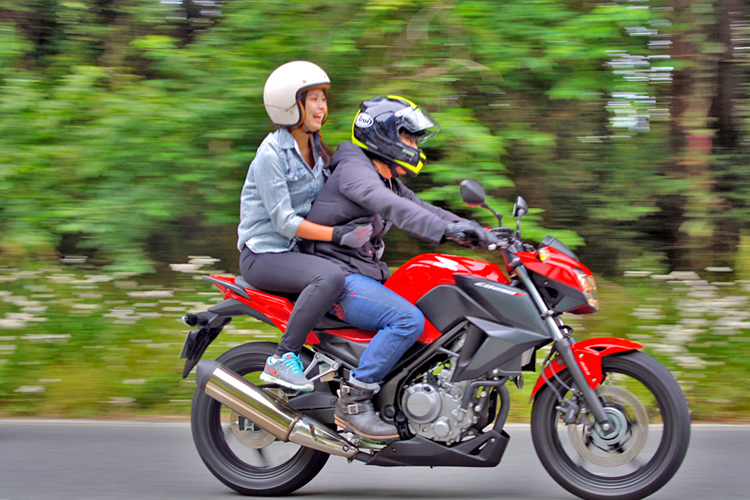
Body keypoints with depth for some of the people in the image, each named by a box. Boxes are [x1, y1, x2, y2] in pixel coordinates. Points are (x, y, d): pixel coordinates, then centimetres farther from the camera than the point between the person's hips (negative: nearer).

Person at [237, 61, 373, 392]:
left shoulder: (316, 149, 12)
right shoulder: (271, 154, -14)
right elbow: (284, 221, -20)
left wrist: (363, 232, 3)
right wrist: (337, 235, -27)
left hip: (297, 251, 9)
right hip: (264, 254, -9)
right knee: (331, 278, -34)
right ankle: (282, 359, -29)